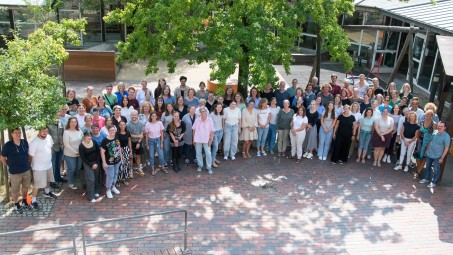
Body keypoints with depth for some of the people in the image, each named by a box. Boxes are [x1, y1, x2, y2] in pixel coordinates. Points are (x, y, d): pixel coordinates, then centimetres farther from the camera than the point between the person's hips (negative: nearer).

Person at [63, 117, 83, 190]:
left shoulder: (79, 130, 0)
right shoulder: (66, 132, -15)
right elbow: (66, 144, -17)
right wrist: (75, 152, -17)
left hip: (79, 153, 5)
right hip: (70, 154, -5)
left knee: (78, 168, 15)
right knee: (72, 169, 5)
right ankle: (70, 183, 25)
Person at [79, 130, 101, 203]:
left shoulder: (94, 142, -3)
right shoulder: (81, 146, -13)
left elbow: (98, 152, 1)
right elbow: (83, 158, -11)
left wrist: (97, 163, -6)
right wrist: (91, 165, -13)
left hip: (96, 162, 4)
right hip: (88, 164, -4)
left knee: (97, 178, 10)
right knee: (91, 179, -9)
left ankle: (96, 191, 31)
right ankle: (91, 196, -1)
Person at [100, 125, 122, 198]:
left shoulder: (116, 137, -4)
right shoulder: (105, 140, -21)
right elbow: (102, 152, -17)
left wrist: (121, 156, 12)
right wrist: (104, 162, -16)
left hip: (117, 160, 6)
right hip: (109, 162, -6)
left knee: (115, 174, 20)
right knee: (110, 176, 4)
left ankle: (113, 187, 41)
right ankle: (108, 190, 23)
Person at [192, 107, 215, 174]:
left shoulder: (209, 120, -6)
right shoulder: (197, 119, -2)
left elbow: (212, 131, -4)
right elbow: (194, 129, 4)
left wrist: (210, 139, -7)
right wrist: (193, 139, 3)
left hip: (206, 140, -2)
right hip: (198, 139, 2)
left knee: (208, 153, -3)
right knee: (198, 153, 10)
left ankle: (209, 167, 6)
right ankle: (200, 165, 26)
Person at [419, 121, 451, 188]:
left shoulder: (446, 136, -20)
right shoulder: (434, 132, -5)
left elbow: (446, 148, -15)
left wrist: (442, 158, -13)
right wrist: (427, 150, 12)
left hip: (437, 157, -5)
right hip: (429, 154, 5)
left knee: (436, 170, 9)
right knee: (427, 167, 20)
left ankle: (434, 182, 24)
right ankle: (426, 178, 38)